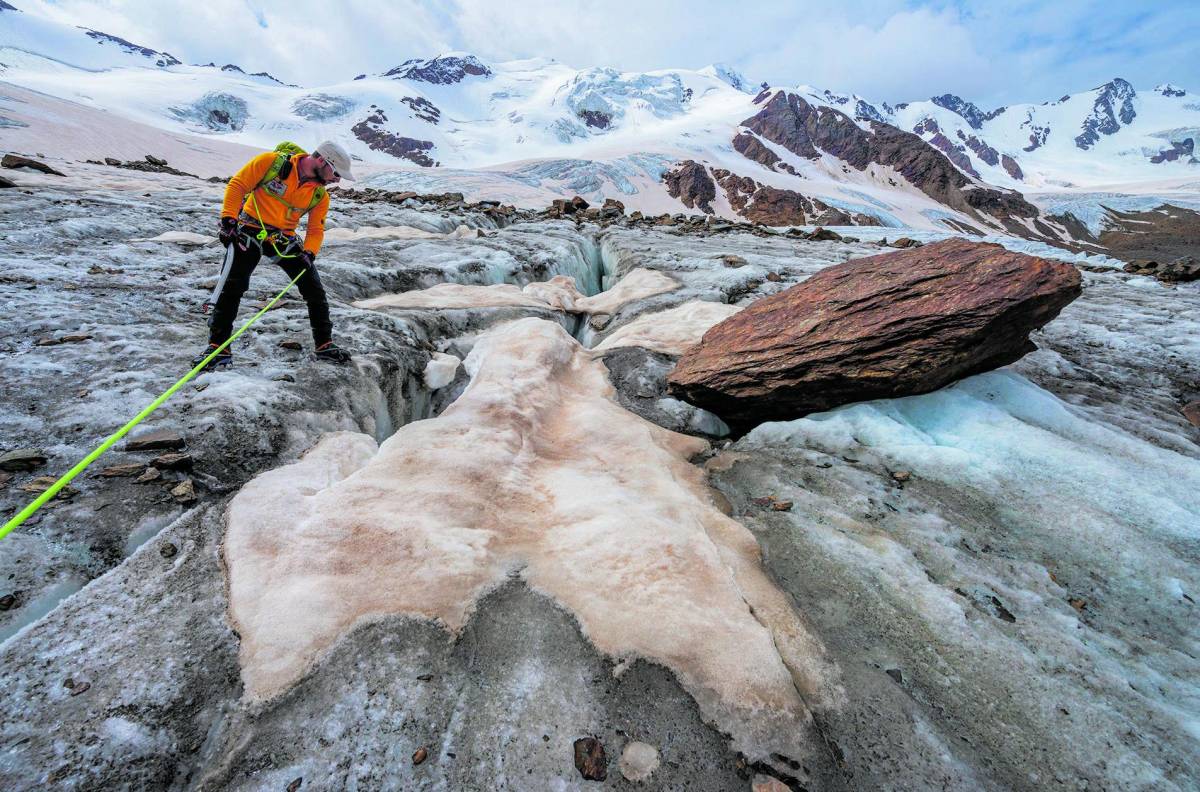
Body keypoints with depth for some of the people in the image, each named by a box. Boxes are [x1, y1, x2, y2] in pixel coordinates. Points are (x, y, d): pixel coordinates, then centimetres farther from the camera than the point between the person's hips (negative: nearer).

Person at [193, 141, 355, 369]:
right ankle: (218, 347, 5)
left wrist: (309, 253, -16)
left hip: (285, 240, 3)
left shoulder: (320, 195, -1)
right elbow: (238, 185, -8)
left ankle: (325, 344, 10)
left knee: (315, 291, -4)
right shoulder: (272, 162, -12)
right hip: (249, 232, -3)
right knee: (231, 289, -6)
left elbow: (316, 230, 2)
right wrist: (228, 219, -13)